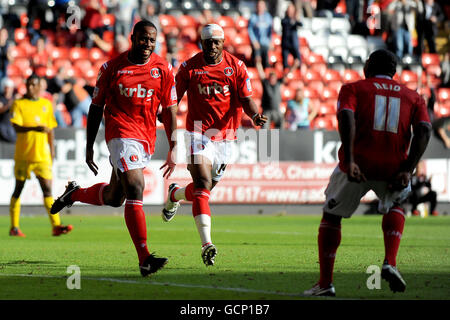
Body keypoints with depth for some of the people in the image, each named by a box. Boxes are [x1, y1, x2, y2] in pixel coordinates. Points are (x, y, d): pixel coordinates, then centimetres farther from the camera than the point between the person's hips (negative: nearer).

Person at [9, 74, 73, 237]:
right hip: (23, 154, -2)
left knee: (47, 189, -6)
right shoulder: (19, 104, -2)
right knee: (18, 190, 5)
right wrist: (35, 128, -30)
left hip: (42, 155, 2)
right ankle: (14, 227, 13)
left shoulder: (46, 104, 10)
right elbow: (17, 127, -15)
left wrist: (52, 150, 15)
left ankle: (56, 225, -10)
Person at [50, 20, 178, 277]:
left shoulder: (163, 70, 3)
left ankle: (75, 193, 45)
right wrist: (89, 147, 6)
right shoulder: (112, 67, -1)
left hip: (147, 139, 4)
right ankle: (144, 258, -24)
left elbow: (170, 111, 7)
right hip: (121, 132, -4)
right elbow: (96, 107, 6)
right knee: (135, 189, -20)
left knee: (114, 197, 13)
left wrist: (173, 149, 0)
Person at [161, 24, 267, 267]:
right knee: (203, 185, -19)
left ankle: (175, 195, 48)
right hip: (198, 133, -3)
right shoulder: (189, 67, -1)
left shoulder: (236, 67, 2)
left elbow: (246, 100, 1)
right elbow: (174, 97, 4)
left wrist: (255, 116, -20)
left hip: (226, 135, 3)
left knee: (206, 187, 13)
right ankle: (206, 244, -25)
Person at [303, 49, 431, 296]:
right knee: (396, 205, 33)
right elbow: (424, 130, 1)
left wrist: (349, 160, -18)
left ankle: (325, 283, 13)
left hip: (357, 165, -2)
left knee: (331, 216, 19)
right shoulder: (413, 97, 17)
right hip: (393, 169, 2)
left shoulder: (354, 88, 11)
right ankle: (390, 263, 11)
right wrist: (407, 170, -6)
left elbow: (346, 117, -10)